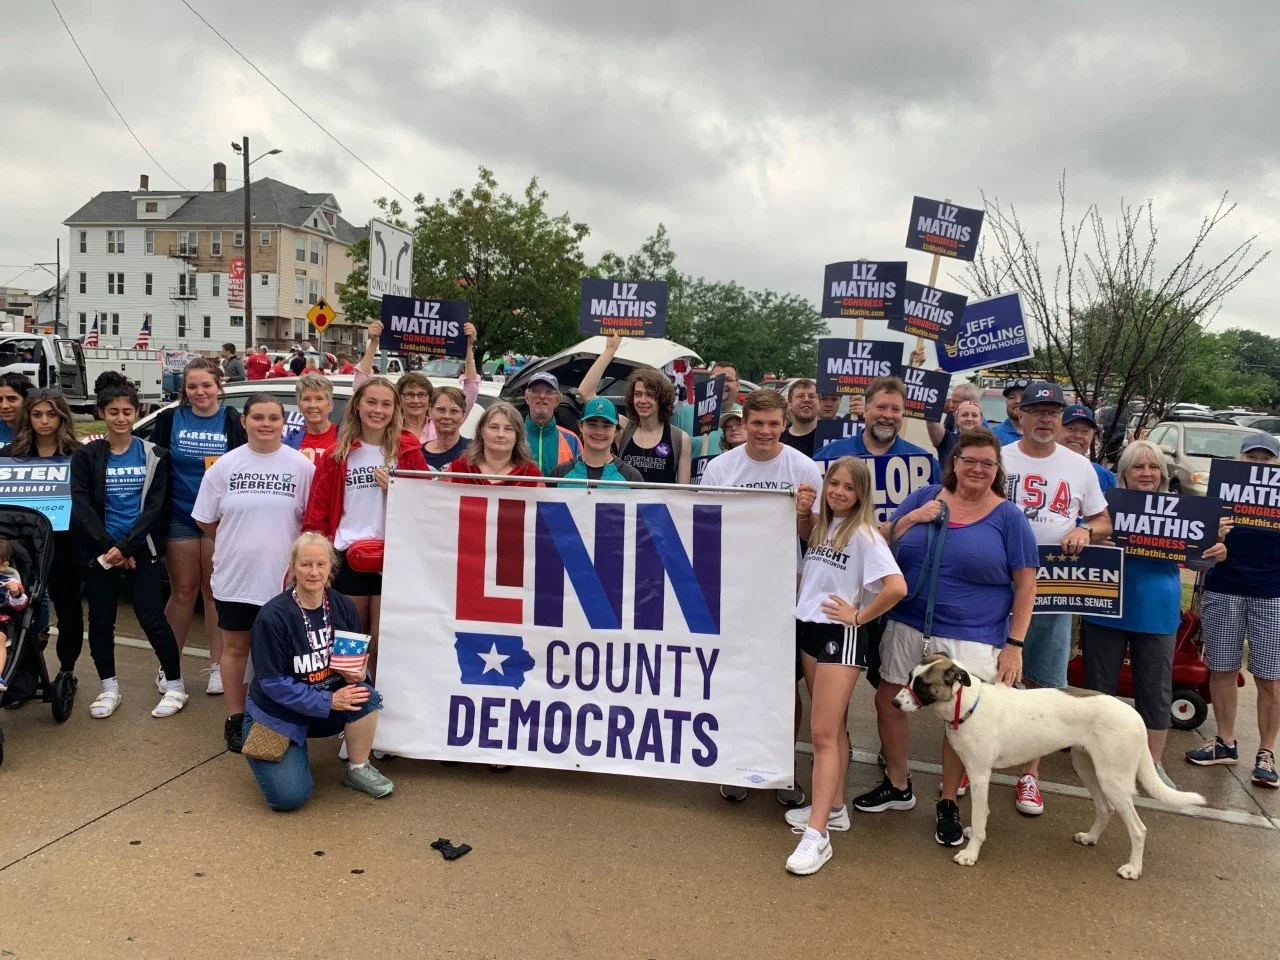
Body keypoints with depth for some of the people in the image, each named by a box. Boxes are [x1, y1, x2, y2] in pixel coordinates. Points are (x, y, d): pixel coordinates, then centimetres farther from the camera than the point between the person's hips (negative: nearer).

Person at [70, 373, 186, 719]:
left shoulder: (154, 455, 1)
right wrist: (109, 548, -13)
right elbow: (82, 507, -4)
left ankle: (175, 685, 10)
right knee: (101, 621, 7)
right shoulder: (85, 456, 3)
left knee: (152, 619, -4)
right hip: (99, 551, 2)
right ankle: (109, 689, 23)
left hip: (142, 550, -2)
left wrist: (125, 547, -14)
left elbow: (155, 507, -5)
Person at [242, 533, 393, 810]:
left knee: (366, 696, -28)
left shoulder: (343, 607, -7)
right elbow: (272, 682, -19)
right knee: (290, 797, -18)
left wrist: (356, 673, -21)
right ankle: (293, 755, 16)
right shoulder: (273, 616, -21)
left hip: (329, 707, 4)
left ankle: (358, 769, -4)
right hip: (278, 713, -3)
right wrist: (328, 701, -26)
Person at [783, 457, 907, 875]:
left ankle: (817, 835, -8)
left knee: (824, 734, -10)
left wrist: (858, 616, -13)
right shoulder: (820, 527, 10)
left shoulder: (864, 534, -12)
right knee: (832, 728, 16)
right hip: (808, 631, 7)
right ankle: (833, 808, 27)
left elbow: (897, 587, -22)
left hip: (841, 637, -7)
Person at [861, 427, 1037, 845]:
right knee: (887, 701, 10)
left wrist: (1015, 644, -7)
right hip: (908, 627, 3)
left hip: (971, 638, -3)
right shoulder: (924, 497, 5)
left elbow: (1025, 586, -1)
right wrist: (912, 519, -11)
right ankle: (897, 786, 32)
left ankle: (948, 805, 24)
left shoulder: (1008, 517, -2)